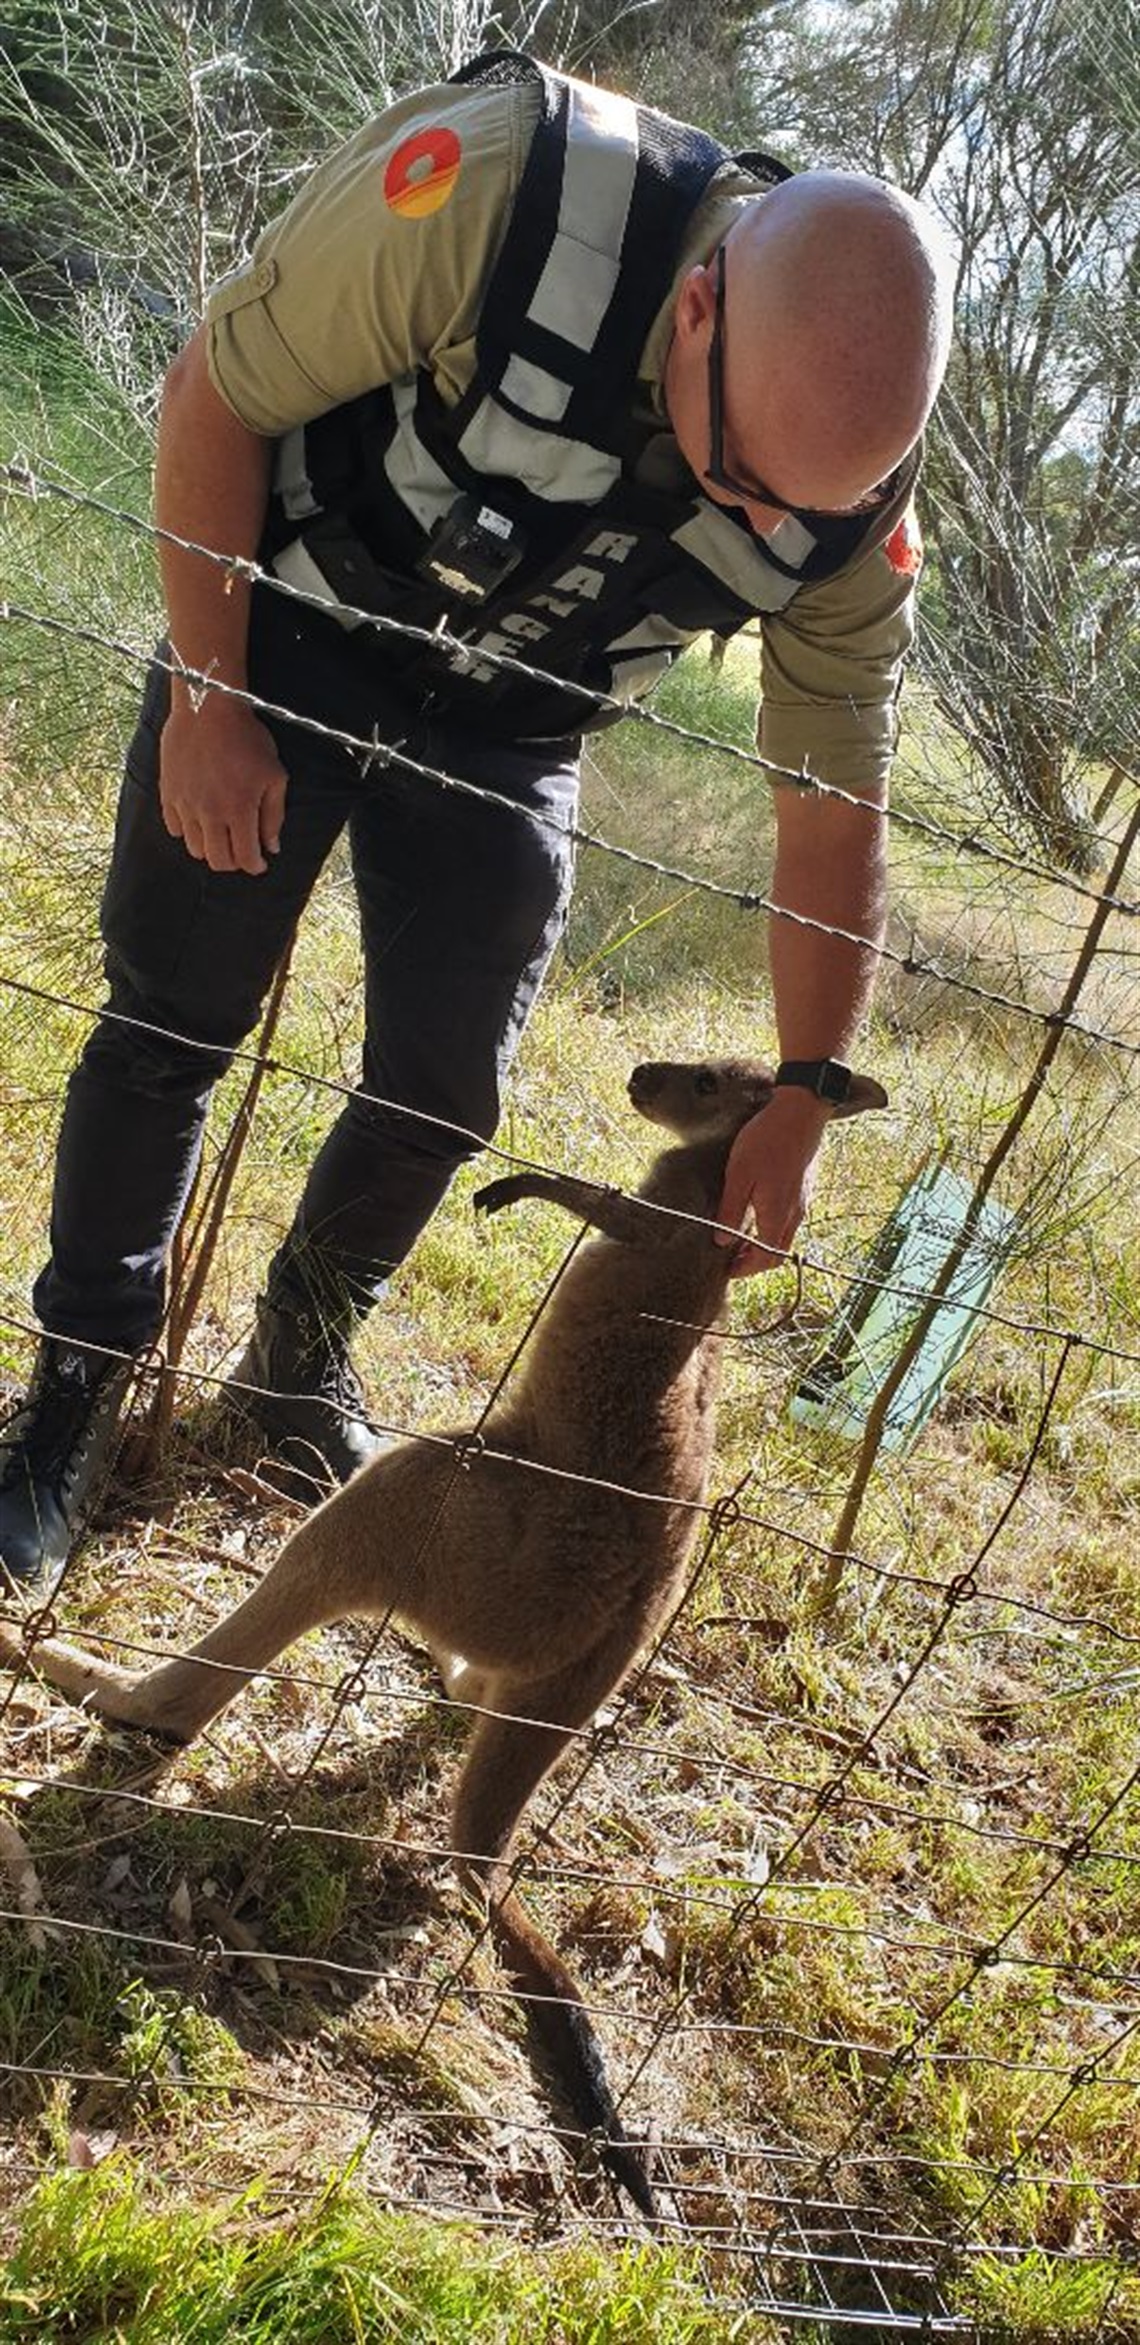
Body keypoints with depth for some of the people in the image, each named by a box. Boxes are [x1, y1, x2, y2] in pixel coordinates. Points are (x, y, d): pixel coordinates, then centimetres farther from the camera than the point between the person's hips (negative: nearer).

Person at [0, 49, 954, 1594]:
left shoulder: (856, 501, -23)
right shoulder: (499, 191, -35)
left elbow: (836, 816, -10)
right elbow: (213, 394, -20)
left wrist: (804, 1102, -11)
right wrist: (208, 705, -17)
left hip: (509, 726, 3)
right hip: (289, 626, -2)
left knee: (443, 1092, 3)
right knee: (171, 1029, -1)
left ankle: (303, 1361, 31)